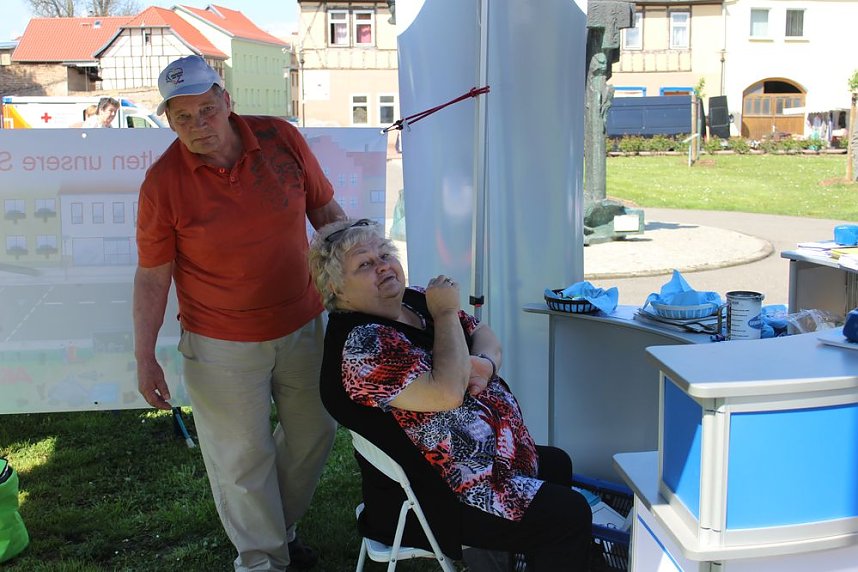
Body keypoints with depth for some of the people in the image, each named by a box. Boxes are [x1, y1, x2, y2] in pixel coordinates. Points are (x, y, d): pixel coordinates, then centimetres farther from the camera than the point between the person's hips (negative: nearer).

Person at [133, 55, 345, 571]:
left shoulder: (282, 138, -8)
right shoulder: (163, 181, -14)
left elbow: (327, 212, 3)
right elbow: (153, 276, -8)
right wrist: (145, 358, -8)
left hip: (304, 325, 4)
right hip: (223, 345, -3)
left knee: (314, 433, 18)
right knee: (242, 458, 7)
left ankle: (281, 528, 44)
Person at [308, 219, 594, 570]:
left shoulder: (417, 300, 3)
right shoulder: (359, 344, -26)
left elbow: (483, 334, 11)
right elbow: (446, 393, -34)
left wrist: (485, 363, -13)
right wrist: (446, 314, -21)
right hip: (442, 497, -10)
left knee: (557, 465, 26)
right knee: (569, 516, -10)